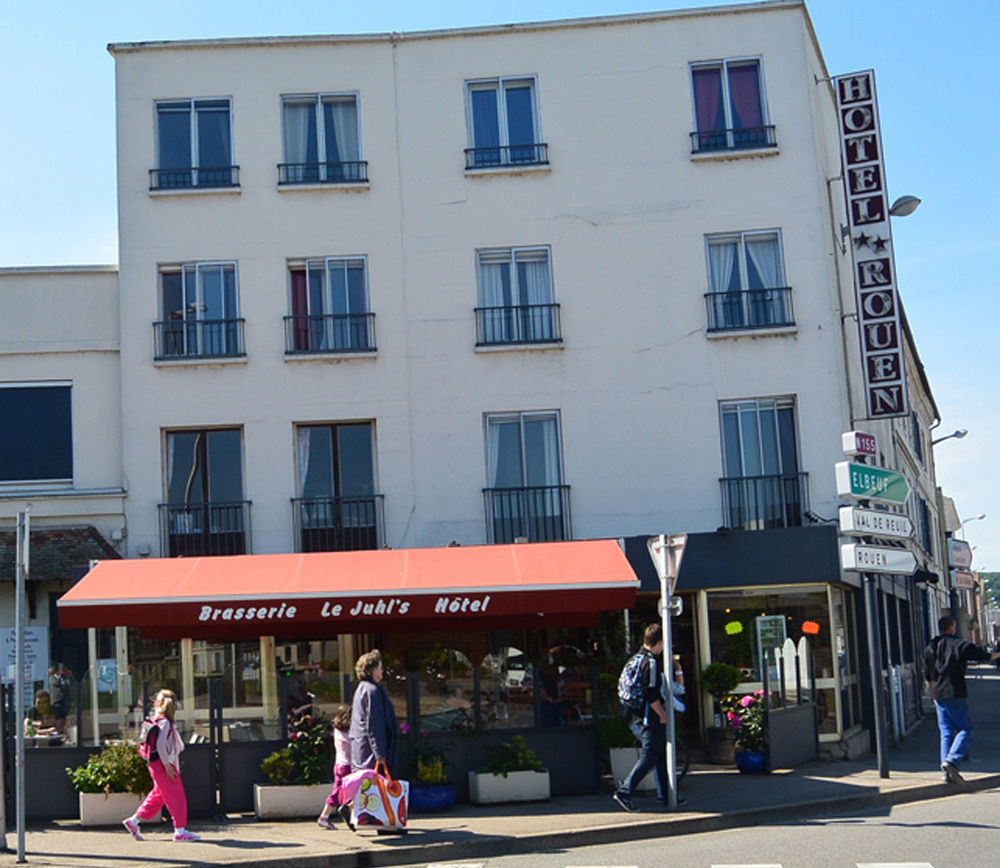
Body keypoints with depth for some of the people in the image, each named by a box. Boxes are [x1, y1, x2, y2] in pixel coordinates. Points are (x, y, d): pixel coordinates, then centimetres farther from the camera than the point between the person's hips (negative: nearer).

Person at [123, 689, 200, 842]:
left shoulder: (157, 720, 14)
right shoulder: (164, 722, -15)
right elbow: (160, 744, -23)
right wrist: (167, 765, -20)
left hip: (156, 764, 10)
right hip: (162, 764, -10)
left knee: (158, 796, 17)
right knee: (176, 796, -3)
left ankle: (133, 821, 20)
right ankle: (180, 831, 0)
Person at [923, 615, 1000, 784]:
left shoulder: (929, 649, 9)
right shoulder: (960, 645, -6)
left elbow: (927, 676, 16)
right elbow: (984, 656, 5)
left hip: (939, 697, 6)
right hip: (956, 695, -5)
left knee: (946, 732, 8)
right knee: (965, 729, 1)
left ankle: (947, 772, 3)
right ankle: (952, 761, -18)